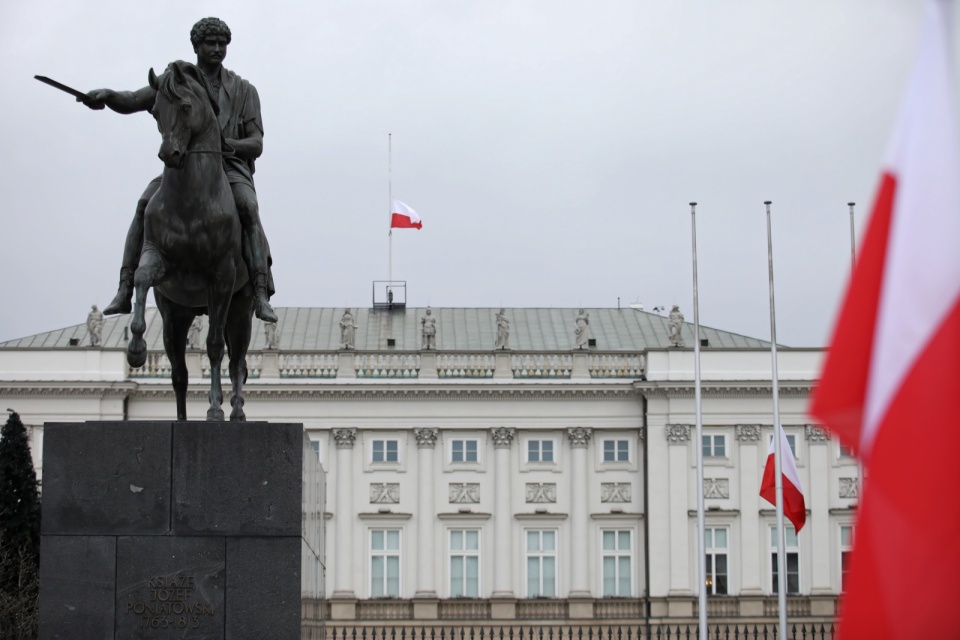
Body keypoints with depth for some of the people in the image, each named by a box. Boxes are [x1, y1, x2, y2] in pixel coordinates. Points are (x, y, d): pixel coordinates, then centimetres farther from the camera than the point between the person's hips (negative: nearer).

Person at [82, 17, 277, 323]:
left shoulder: (244, 91, 3)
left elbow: (256, 145, -1)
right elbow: (130, 102, -4)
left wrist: (226, 144, -23)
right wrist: (107, 94, -28)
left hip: (230, 168, -2)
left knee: (248, 208, -34)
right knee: (146, 205, -27)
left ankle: (261, 296, -42)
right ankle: (125, 291, -31)